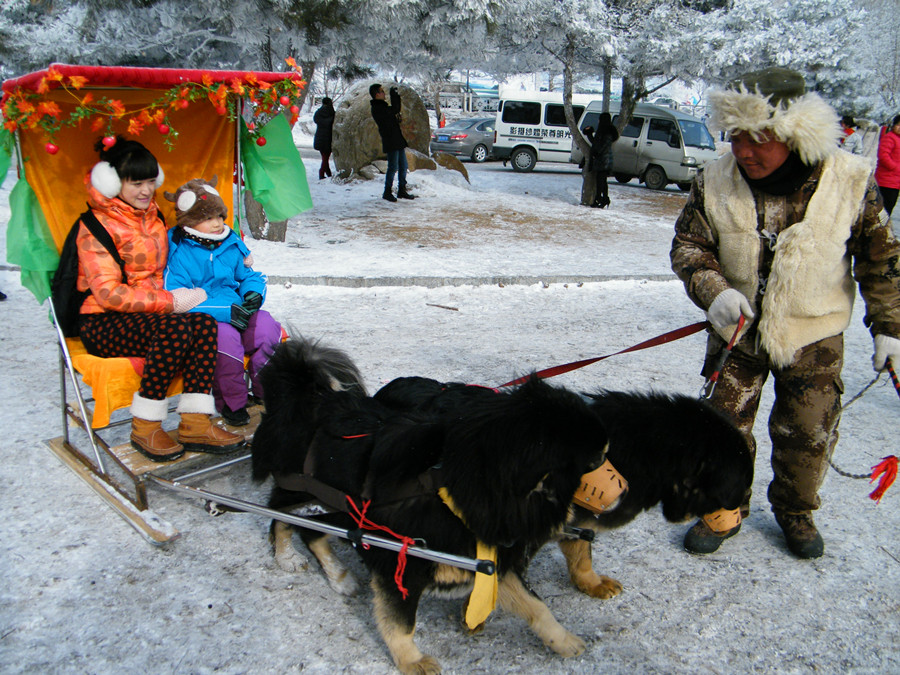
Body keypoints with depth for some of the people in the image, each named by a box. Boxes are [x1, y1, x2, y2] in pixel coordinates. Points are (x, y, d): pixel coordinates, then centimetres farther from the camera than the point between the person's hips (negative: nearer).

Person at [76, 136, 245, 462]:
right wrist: (169, 301, -23)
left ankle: (195, 423, -26)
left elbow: (162, 271, 26)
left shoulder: (152, 218, 15)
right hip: (102, 324, -6)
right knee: (175, 327, -35)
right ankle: (144, 428, -24)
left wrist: (183, 295, 5)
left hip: (148, 312, 7)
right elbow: (109, 293, -18)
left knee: (204, 322, -24)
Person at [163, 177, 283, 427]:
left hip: (236, 312, 5)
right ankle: (229, 402, -14)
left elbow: (248, 275, 25)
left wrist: (254, 294, -2)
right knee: (225, 336, -36)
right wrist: (225, 312, -24)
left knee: (267, 326, -24)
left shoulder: (232, 244, 13)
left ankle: (266, 389, -3)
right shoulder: (178, 253, -7)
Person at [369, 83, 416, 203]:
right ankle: (387, 192, 1)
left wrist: (396, 95, 15)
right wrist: (393, 94, -13)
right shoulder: (377, 108, -13)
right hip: (390, 142, -10)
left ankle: (402, 190, 19)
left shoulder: (382, 106, 19)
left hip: (398, 141, 10)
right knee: (393, 167, -8)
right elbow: (394, 110, -22)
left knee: (403, 166, 11)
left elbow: (396, 110, 27)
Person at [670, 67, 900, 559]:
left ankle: (795, 511, 37)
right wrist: (714, 291, -23)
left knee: (808, 433, 10)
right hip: (737, 331, 1)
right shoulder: (714, 182, -13)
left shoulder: (851, 181, -14)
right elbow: (688, 246, -4)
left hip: (814, 336, 0)